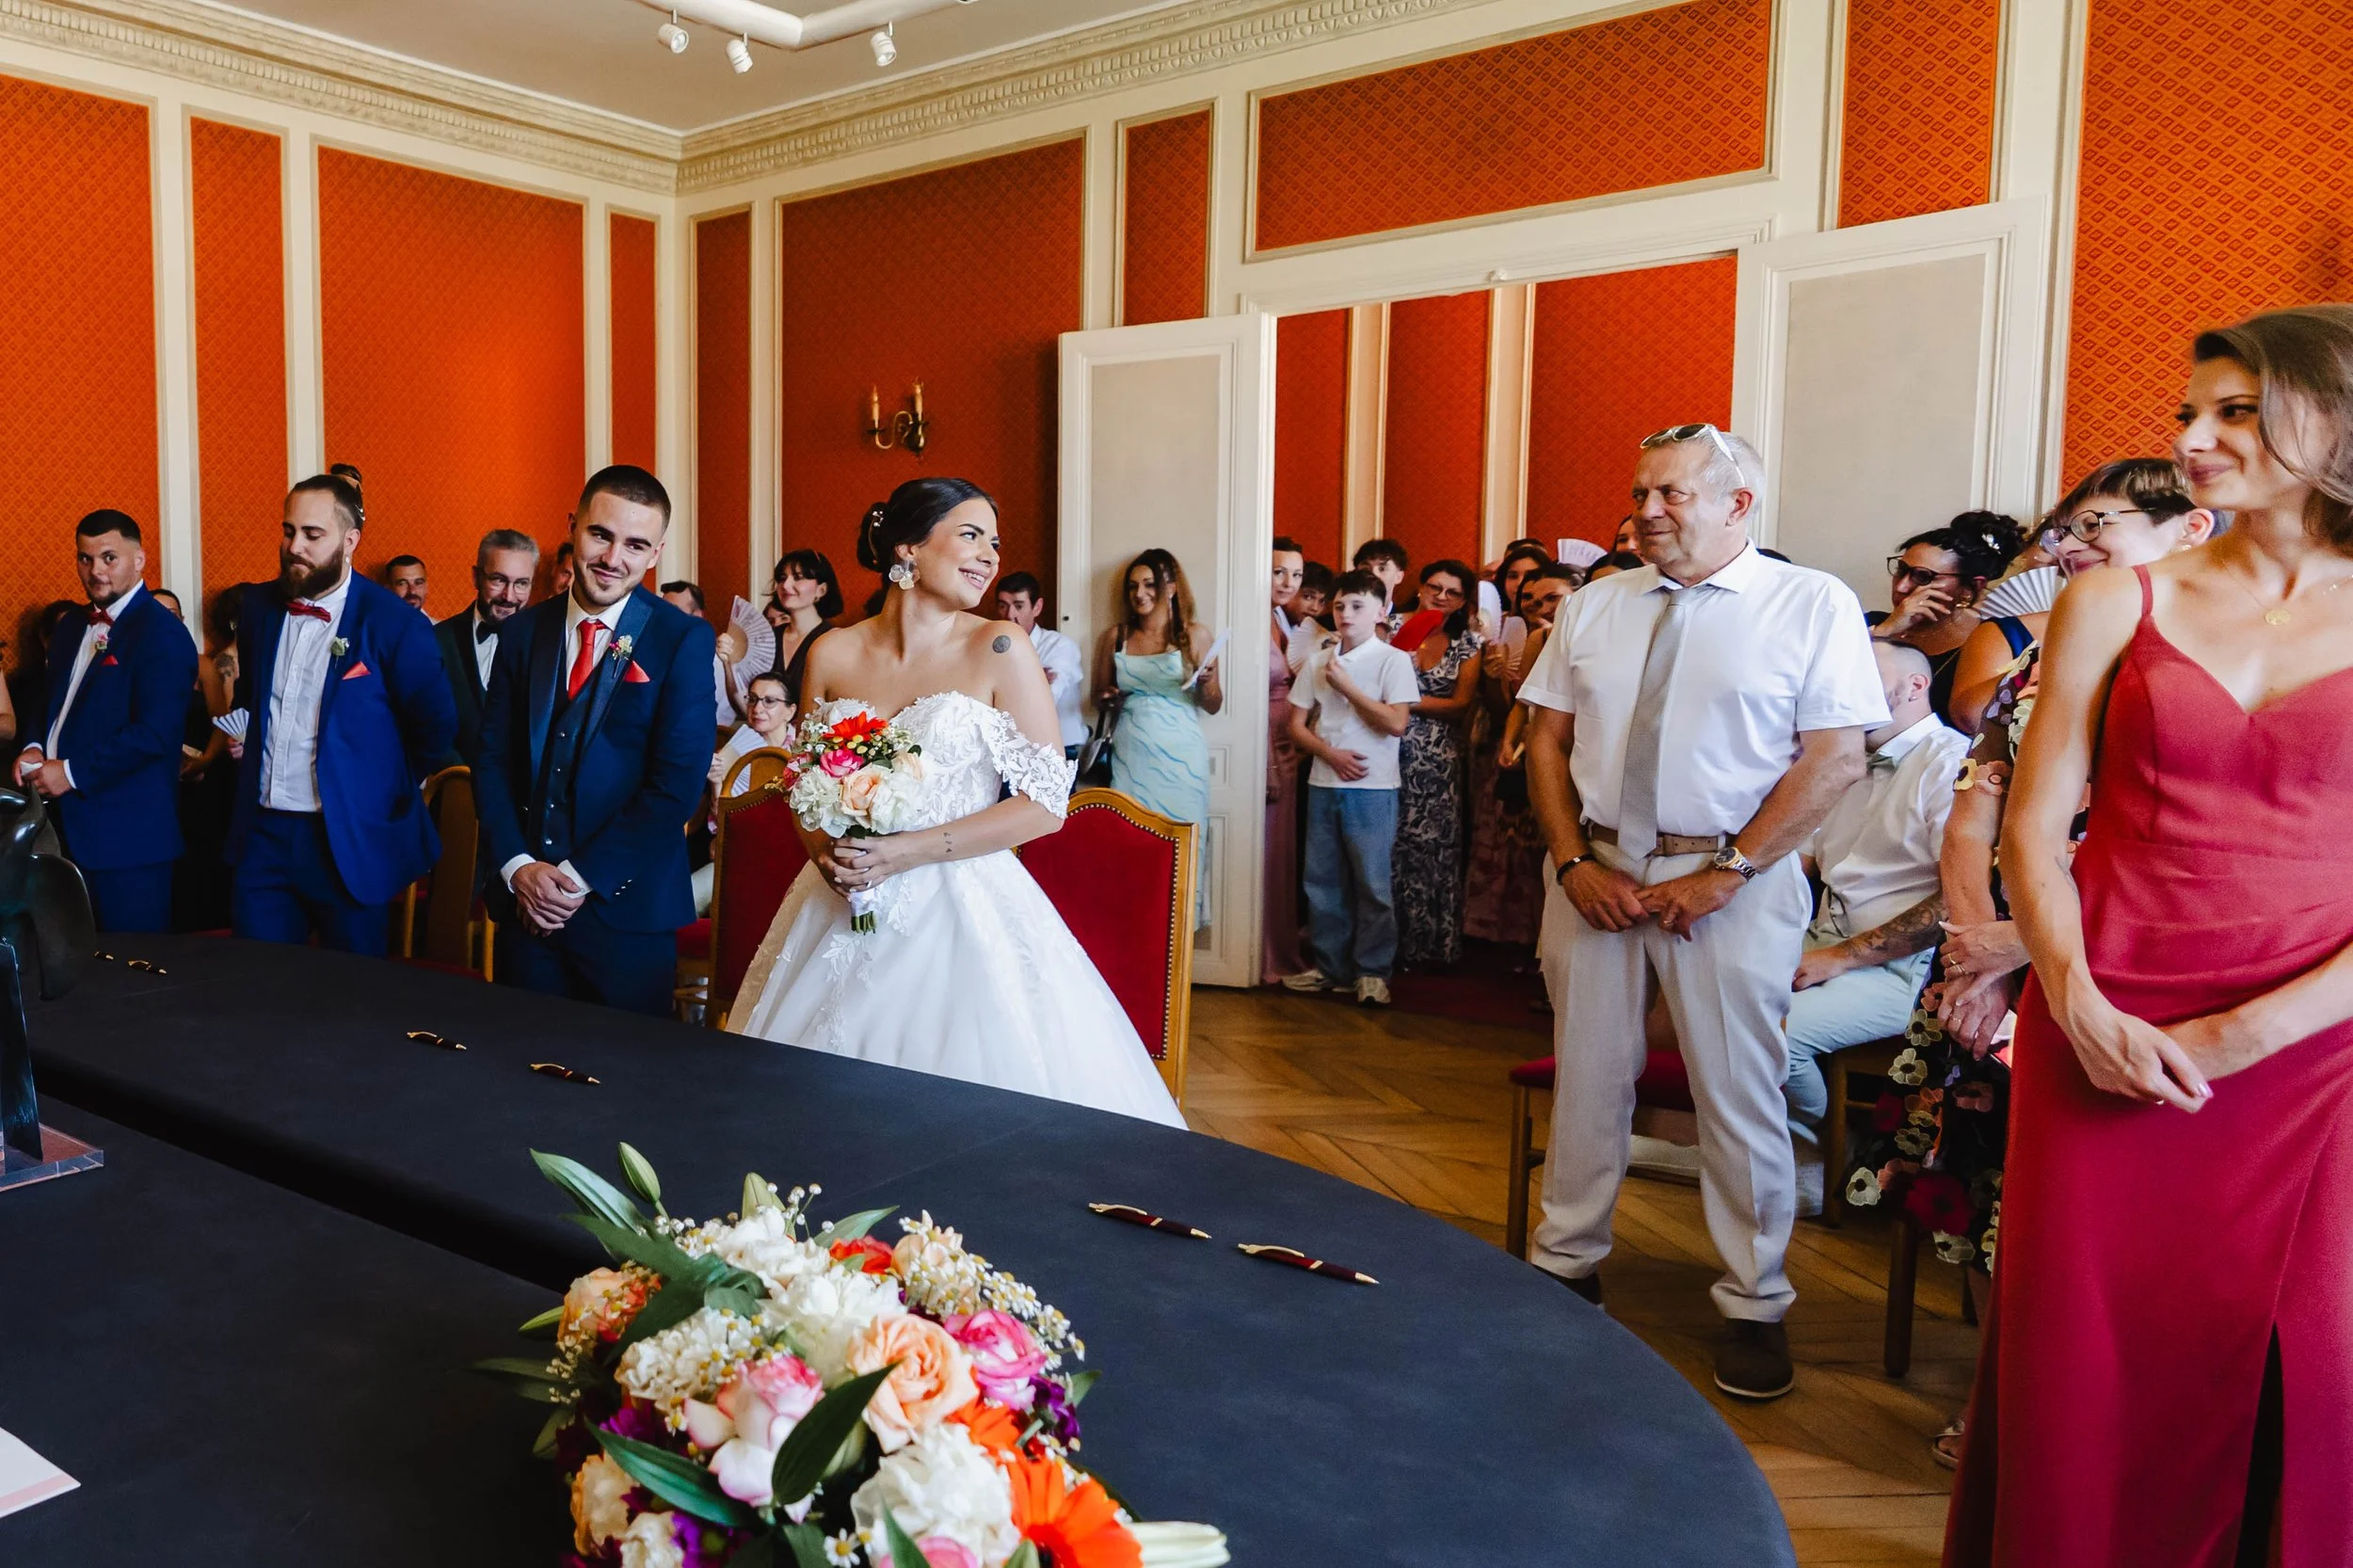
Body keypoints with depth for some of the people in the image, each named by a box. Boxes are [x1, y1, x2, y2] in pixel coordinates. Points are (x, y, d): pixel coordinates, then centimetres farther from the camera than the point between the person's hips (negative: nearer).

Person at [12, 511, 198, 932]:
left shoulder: (162, 634, -13)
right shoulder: (71, 628, 15)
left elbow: (155, 733, -21)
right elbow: (53, 703, 22)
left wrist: (71, 772, -17)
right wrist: (35, 748, 2)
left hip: (128, 833, -8)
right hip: (68, 825, 8)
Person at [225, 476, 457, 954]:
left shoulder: (394, 623, -12)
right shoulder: (259, 606, 6)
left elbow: (436, 727, -5)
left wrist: (387, 791, 3)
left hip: (351, 842, -5)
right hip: (261, 836, 5)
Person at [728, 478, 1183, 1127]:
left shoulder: (999, 648, -6)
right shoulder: (832, 654, 4)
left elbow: (1046, 802, -9)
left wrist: (911, 851, -14)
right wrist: (824, 848, -7)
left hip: (963, 911, -3)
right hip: (846, 911, 3)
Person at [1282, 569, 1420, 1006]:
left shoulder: (1393, 660, -4)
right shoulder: (1319, 661, 11)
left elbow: (1396, 723, -15)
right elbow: (1297, 725, 10)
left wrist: (1346, 687, -12)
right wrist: (1331, 753, -7)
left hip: (1372, 789, -5)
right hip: (1323, 784, 5)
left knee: (1373, 884, -1)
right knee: (1321, 879, 9)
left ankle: (1372, 972, 9)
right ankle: (1328, 965, 20)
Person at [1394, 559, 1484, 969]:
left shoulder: (1468, 643, 7)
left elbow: (1461, 704, -1)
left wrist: (1410, 700, -10)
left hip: (1439, 756, 1)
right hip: (1392, 749, -1)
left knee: (1436, 845, 1)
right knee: (1391, 843, -1)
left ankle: (1434, 944, 13)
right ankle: (1391, 944, 9)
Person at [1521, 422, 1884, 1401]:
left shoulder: (1813, 605, -3)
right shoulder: (1591, 607, 10)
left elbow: (1836, 757, -9)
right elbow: (1547, 739, 9)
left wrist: (1723, 874, -14)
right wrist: (1573, 863, -4)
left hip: (1733, 881, -4)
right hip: (1597, 872, 4)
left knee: (1740, 1098, 4)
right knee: (1588, 1079, 12)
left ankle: (1755, 1307, 22)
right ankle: (1566, 1266, 29)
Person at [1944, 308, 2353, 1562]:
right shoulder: (2116, 605, 6)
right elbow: (2033, 826, 3)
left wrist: (2246, 1033, -11)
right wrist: (2078, 1006, -9)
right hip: (2103, 1044, 1)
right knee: (2082, 1357, 7)